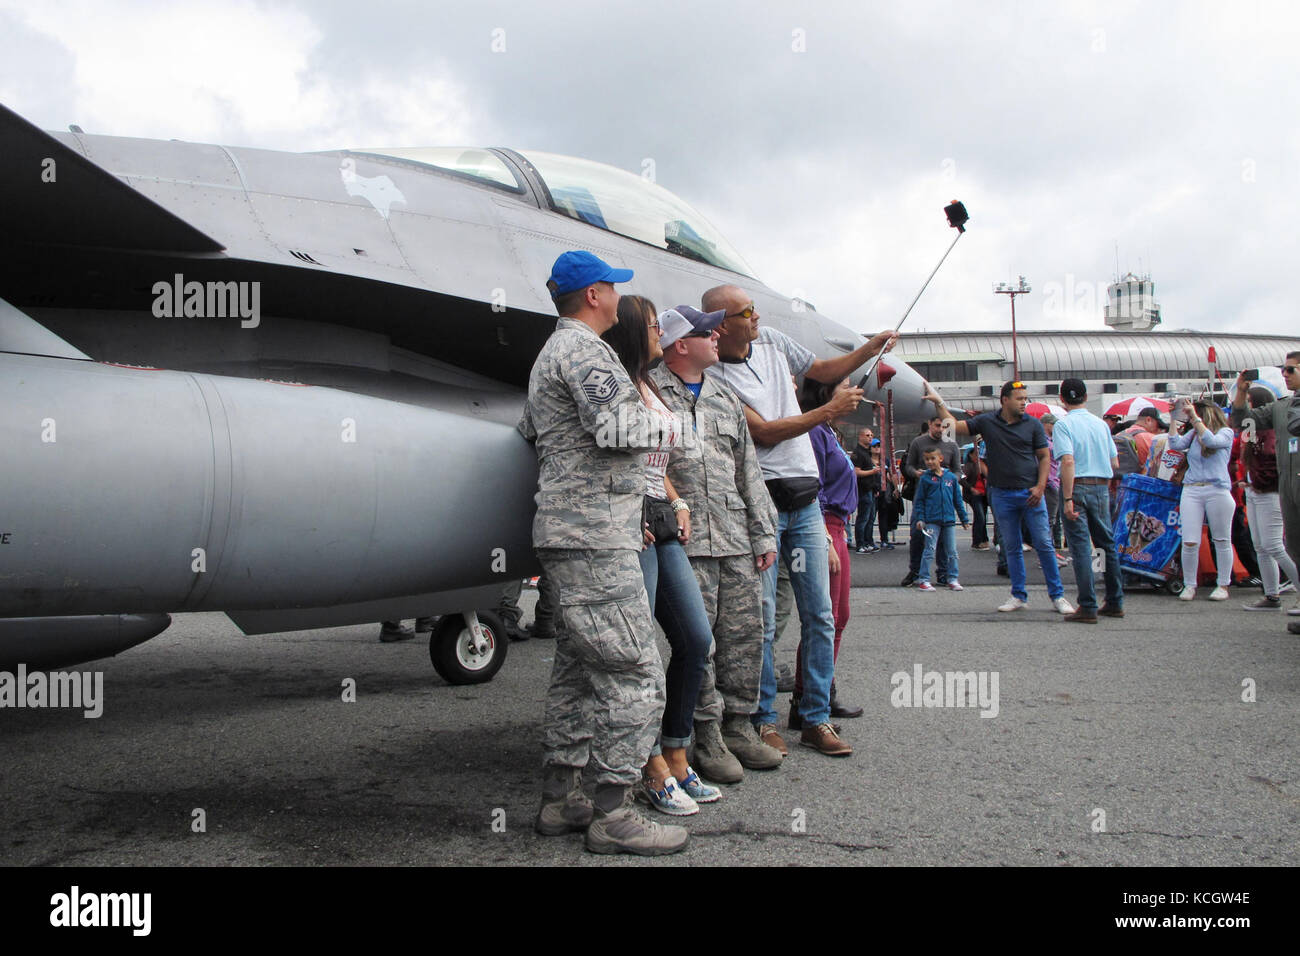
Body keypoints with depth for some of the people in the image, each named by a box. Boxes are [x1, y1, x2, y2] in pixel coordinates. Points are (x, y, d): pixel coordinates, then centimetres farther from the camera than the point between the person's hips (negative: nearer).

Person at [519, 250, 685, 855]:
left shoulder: (551, 354, 24)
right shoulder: (582, 348, -10)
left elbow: (530, 430, 34)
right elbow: (616, 427, -24)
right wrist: (656, 424, -3)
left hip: (569, 533, 11)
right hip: (594, 537, -11)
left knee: (578, 669, 13)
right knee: (634, 673, -8)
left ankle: (559, 799, 19)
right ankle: (613, 814, -4)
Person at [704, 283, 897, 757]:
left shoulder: (774, 342, 11)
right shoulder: (715, 377, -10)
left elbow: (823, 369, 26)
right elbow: (764, 433, -13)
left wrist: (872, 347, 13)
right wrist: (829, 411, -11)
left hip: (804, 499, 7)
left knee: (820, 615, 6)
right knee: (762, 620, -3)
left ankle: (817, 719, 14)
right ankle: (763, 721, 11)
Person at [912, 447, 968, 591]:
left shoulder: (951, 477, 7)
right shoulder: (925, 478, -1)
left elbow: (958, 500, 12)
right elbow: (919, 500, 2)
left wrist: (964, 519, 13)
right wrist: (920, 518, -6)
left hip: (949, 520, 3)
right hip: (932, 520, -3)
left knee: (952, 552, 8)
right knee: (929, 550, -4)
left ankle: (953, 579, 18)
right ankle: (923, 579, 2)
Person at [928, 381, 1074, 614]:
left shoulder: (1033, 424, 2)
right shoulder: (987, 422, 4)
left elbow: (1044, 457, 3)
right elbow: (955, 426, 9)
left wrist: (1040, 486, -7)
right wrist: (939, 403, 4)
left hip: (1030, 493, -1)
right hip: (1002, 495, 2)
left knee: (1044, 544, -2)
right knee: (1011, 548, 7)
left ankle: (1057, 595, 6)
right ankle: (1019, 595, 16)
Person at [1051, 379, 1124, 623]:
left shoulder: (1064, 424, -8)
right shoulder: (1101, 424, 9)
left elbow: (1068, 461, -19)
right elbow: (1115, 463, 9)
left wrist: (1068, 499, -20)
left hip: (1077, 486, -5)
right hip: (1102, 487, 5)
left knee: (1081, 547, -3)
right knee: (1107, 543, 14)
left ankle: (1088, 607, -3)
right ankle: (1115, 603, 22)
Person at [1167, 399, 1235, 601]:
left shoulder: (1226, 432, 3)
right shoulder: (1193, 434, 14)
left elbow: (1211, 441, -16)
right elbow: (1176, 445, 1)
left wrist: (1195, 417, -15)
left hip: (1217, 491, -3)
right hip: (1191, 491, 3)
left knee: (1221, 541, 6)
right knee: (1190, 542, -3)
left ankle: (1223, 586, 16)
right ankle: (1189, 585, 7)